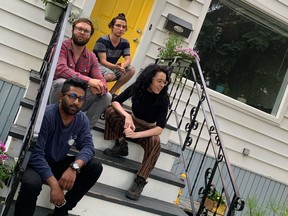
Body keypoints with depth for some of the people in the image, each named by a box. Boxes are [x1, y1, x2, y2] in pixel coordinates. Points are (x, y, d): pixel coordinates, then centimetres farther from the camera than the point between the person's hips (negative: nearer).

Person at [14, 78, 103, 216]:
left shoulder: (82, 120, -5)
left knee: (95, 167, -13)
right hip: (36, 163, -6)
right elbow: (35, 153, -31)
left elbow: (88, 146, -14)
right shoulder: (46, 115, -25)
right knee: (32, 183, -39)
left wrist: (74, 167, -36)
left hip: (58, 164, 6)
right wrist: (54, 184, -38)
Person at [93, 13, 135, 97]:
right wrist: (115, 66, -40)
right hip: (97, 65, -6)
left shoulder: (125, 43, -1)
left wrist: (122, 65, -35)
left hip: (111, 67, 6)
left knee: (131, 70, -15)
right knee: (110, 75, -37)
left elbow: (128, 60, -9)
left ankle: (112, 92, -5)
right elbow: (103, 61, -21)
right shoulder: (102, 40, -17)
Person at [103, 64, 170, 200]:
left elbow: (160, 128, -27)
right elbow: (115, 102, -15)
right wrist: (127, 116, -36)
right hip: (132, 122, 3)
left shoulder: (163, 98, -22)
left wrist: (136, 135, -41)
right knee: (110, 111, -23)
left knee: (155, 142, -38)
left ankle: (140, 181, -38)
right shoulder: (137, 87, -15)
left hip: (149, 130, -2)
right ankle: (121, 145, -16)